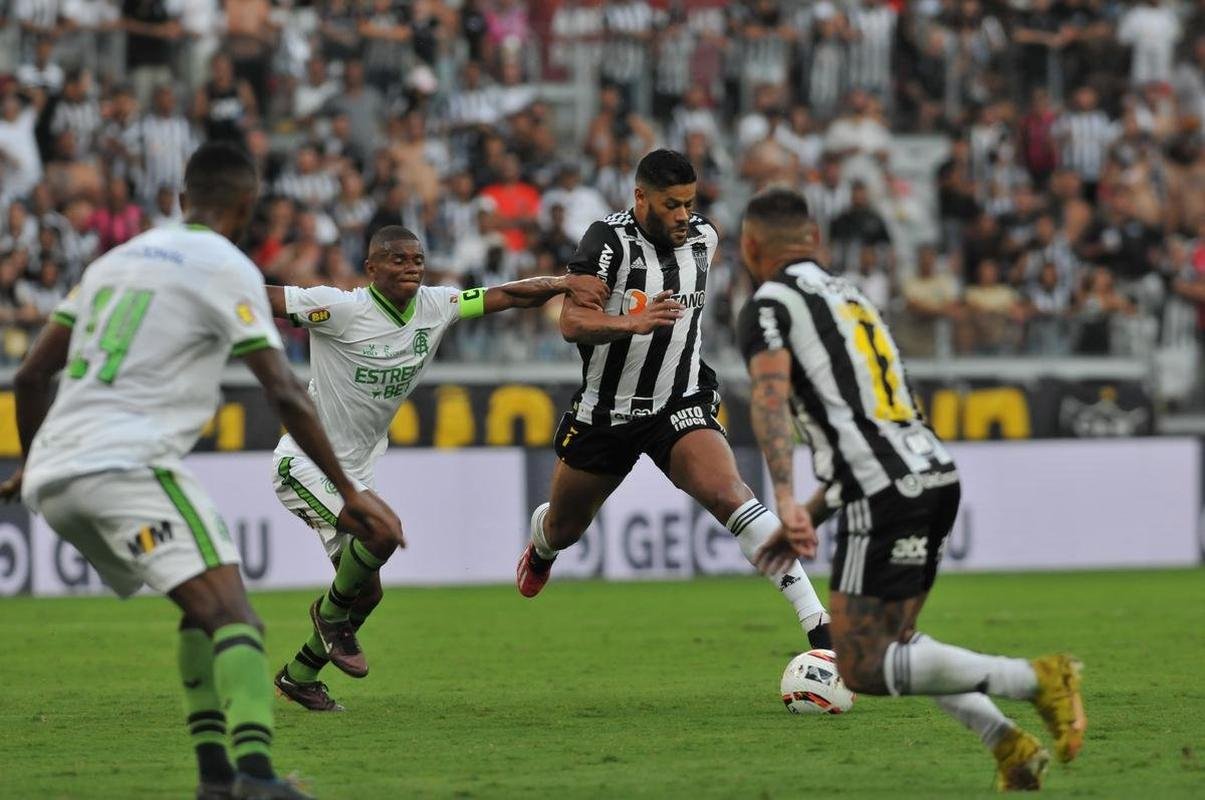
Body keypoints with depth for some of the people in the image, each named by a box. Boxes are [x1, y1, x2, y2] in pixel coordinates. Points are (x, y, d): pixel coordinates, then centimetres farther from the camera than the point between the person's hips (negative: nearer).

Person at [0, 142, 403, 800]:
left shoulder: (117, 259, 23)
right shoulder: (227, 269, 2)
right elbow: (285, 395, -6)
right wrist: (348, 495, -1)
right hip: (128, 461, -8)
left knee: (204, 607, 19)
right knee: (229, 610, -15)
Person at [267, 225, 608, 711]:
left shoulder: (435, 307, -3)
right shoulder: (341, 309, -21)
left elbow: (506, 296, -2)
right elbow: (264, 300, -22)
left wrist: (562, 284, -19)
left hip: (354, 469, 8)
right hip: (305, 463, -8)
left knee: (366, 591, 9)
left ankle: (298, 676, 29)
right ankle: (331, 613, 0)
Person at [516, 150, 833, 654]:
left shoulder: (703, 237, 0)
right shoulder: (610, 240, -17)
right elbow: (572, 323, -30)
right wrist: (633, 322, -44)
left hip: (679, 406, 1)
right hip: (605, 412, -1)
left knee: (729, 495, -27)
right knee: (564, 528, 20)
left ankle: (817, 624, -34)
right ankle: (540, 549, 62)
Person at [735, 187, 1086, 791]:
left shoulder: (769, 305, 0)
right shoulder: (847, 295, 26)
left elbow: (771, 397, -20)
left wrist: (787, 501, -30)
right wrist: (810, 514, 34)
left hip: (887, 494, -8)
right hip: (935, 473, 8)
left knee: (863, 669, -2)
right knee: (890, 641, 22)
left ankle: (1037, 679, -14)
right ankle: (1010, 744, 6)